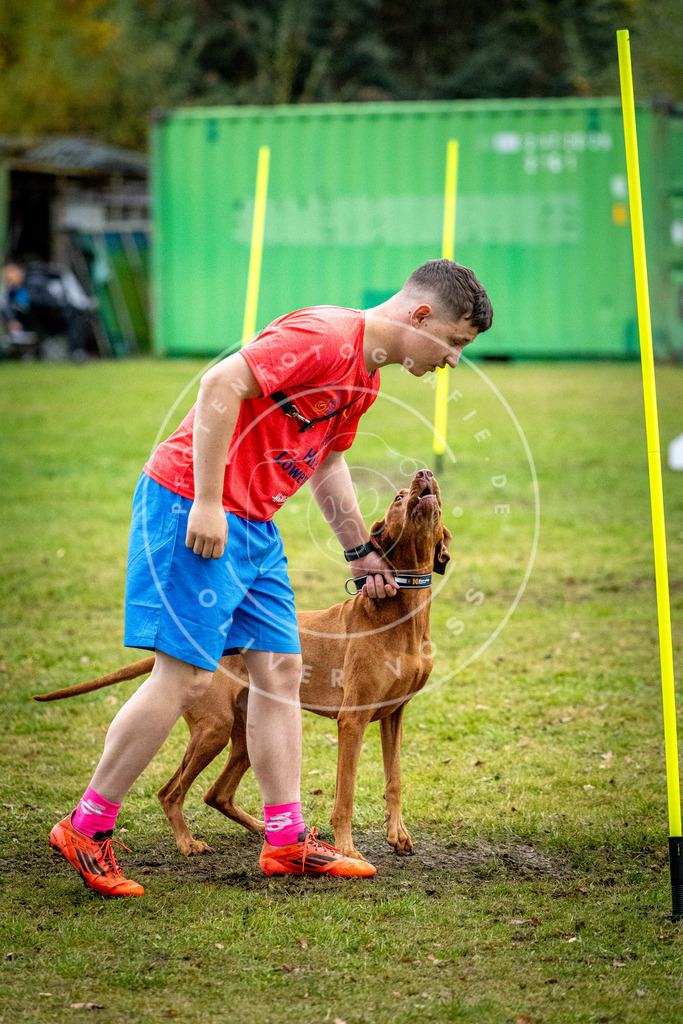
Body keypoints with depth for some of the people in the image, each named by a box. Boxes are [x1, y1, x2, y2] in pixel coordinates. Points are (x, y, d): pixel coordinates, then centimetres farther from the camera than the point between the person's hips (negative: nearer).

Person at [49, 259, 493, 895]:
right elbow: (221, 385, -26)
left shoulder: (364, 373, 15)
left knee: (280, 669, 7)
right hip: (194, 507, -10)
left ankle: (287, 842, 12)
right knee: (186, 676, -11)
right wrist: (207, 502, -26)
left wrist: (361, 551, 30)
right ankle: (85, 828, -1)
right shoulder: (324, 337, -18)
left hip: (253, 525, 10)